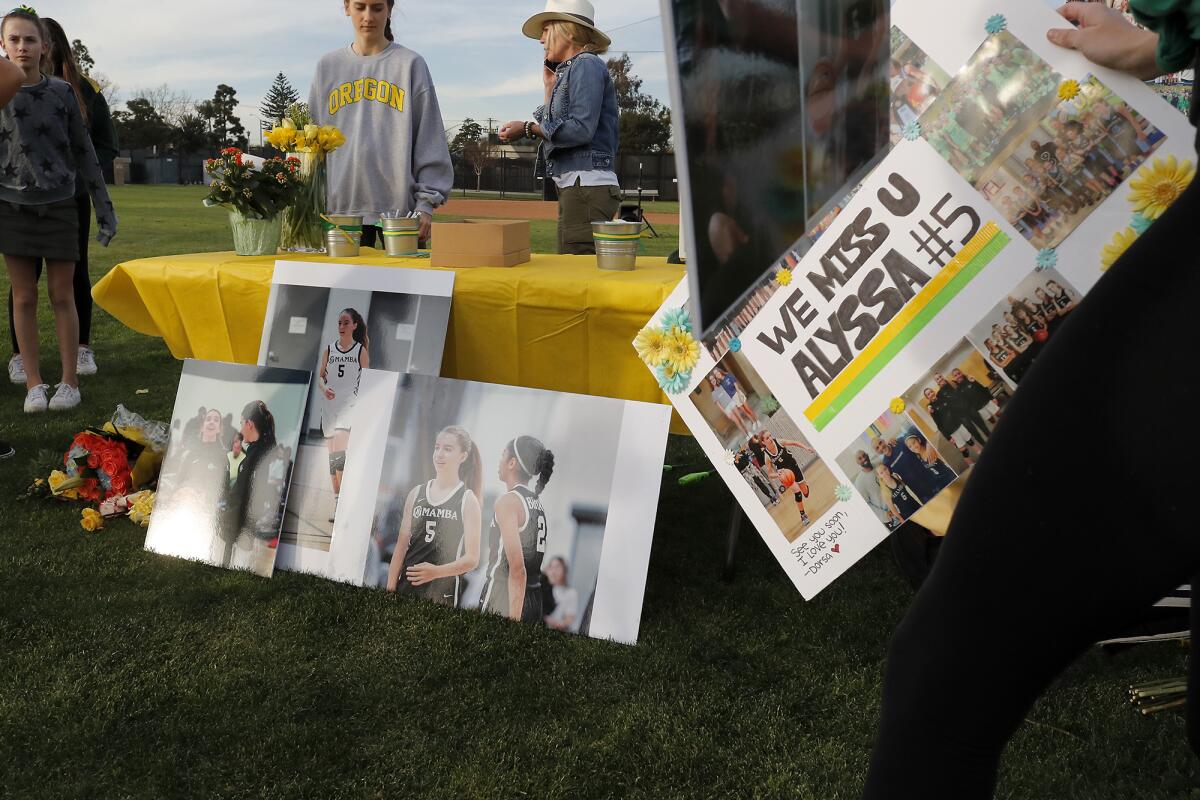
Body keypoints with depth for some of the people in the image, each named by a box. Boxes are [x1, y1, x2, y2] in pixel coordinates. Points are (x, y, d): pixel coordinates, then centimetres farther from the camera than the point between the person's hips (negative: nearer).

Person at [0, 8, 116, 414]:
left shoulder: (62, 93, 1)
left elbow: (83, 153, 5)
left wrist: (104, 207, 4)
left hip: (59, 207, 0)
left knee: (62, 296, 1)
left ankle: (70, 381, 10)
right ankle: (34, 382, 11)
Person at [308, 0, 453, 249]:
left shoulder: (410, 64, 4)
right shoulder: (327, 67, 13)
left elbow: (430, 142, 1)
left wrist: (426, 202, -6)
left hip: (400, 206, -2)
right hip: (342, 207, 2)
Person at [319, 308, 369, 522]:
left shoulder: (361, 350, 2)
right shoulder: (329, 349, 10)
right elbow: (320, 376, 14)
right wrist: (323, 388, -7)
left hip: (350, 404, -4)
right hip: (330, 405, 4)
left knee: (340, 453, -20)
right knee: (332, 456, 7)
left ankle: (342, 503, -18)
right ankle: (337, 502, 16)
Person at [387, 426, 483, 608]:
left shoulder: (468, 500, -3)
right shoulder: (417, 493, 9)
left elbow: (472, 559, -7)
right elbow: (402, 545, 10)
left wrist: (437, 571, -23)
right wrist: (390, 590, 4)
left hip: (443, 594, -3)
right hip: (406, 589, 3)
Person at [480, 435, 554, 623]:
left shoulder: (508, 501, -10)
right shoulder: (538, 502, 13)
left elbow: (517, 568, -18)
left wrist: (512, 619, -20)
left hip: (504, 602, -8)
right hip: (536, 600, 8)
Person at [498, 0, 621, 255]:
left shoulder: (586, 64, -4)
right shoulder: (568, 71, 22)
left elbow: (582, 129, -16)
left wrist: (528, 129, -10)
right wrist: (550, 89, 21)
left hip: (587, 186, -10)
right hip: (573, 187, 10)